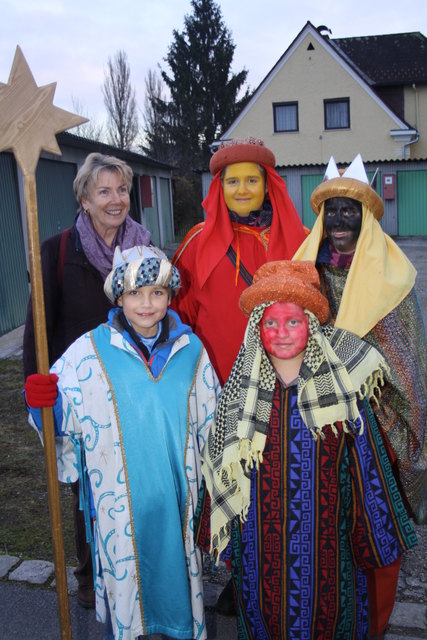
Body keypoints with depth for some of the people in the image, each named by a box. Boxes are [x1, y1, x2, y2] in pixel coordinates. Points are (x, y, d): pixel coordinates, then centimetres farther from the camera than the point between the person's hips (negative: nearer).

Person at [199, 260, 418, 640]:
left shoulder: (342, 386, -11)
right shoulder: (241, 390, -8)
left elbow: (366, 466, -5)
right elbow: (222, 472, 1)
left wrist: (376, 537, 0)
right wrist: (222, 537, 5)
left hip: (326, 538, -1)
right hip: (259, 538, 1)